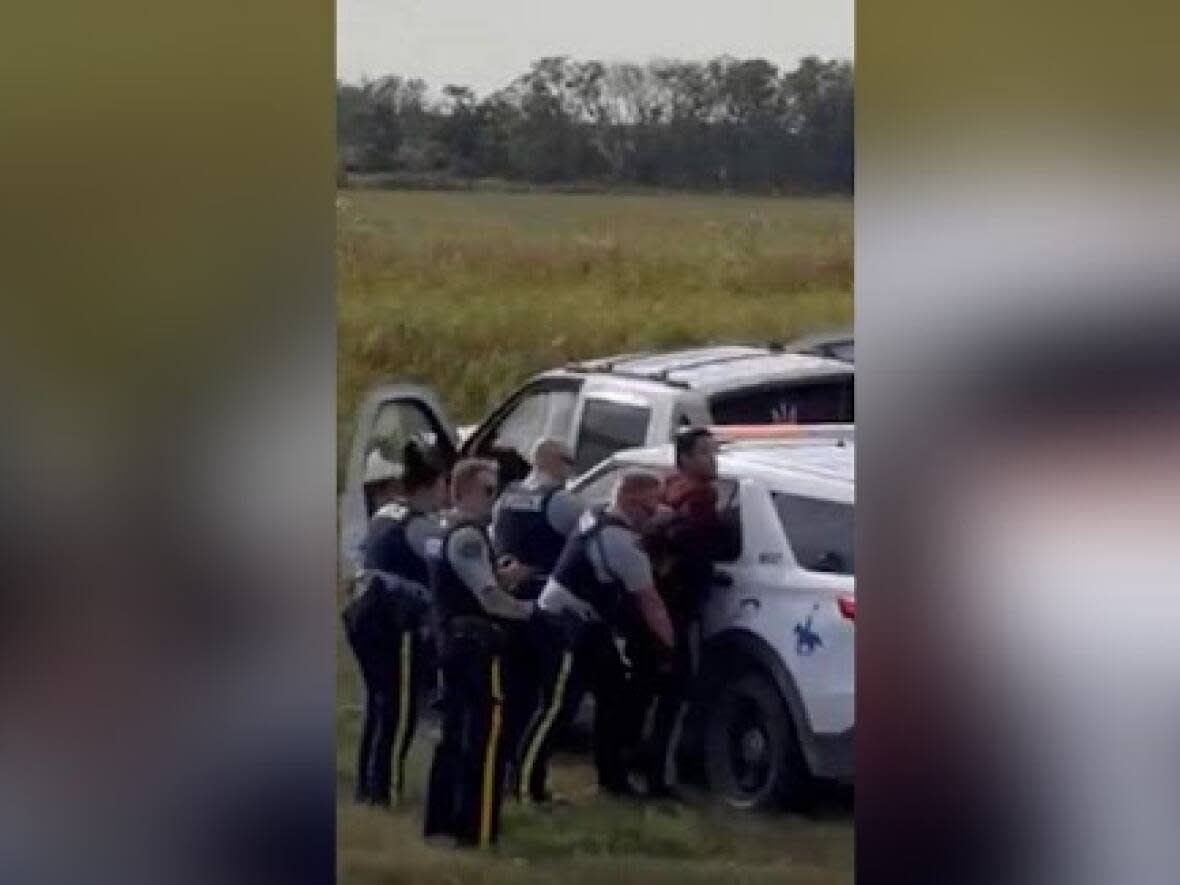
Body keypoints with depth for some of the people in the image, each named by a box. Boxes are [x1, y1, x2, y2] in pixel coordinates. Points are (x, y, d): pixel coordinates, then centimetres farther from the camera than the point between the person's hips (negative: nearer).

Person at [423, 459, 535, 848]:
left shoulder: (444, 533, 16)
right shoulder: (468, 535, -16)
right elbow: (490, 598, -21)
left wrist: (506, 576, 5)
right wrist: (530, 608, -6)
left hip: (452, 639, 10)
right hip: (476, 643, -10)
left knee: (455, 730, 14)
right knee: (486, 733, -9)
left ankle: (442, 819, 17)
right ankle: (478, 828, -11)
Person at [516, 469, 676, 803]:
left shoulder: (598, 519, 8)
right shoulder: (623, 541, -21)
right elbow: (649, 601, -17)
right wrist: (672, 644, -10)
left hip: (584, 625, 10)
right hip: (568, 625, -10)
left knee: (612, 695, 13)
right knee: (559, 706, -10)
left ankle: (612, 776, 20)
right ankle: (527, 780, -7)